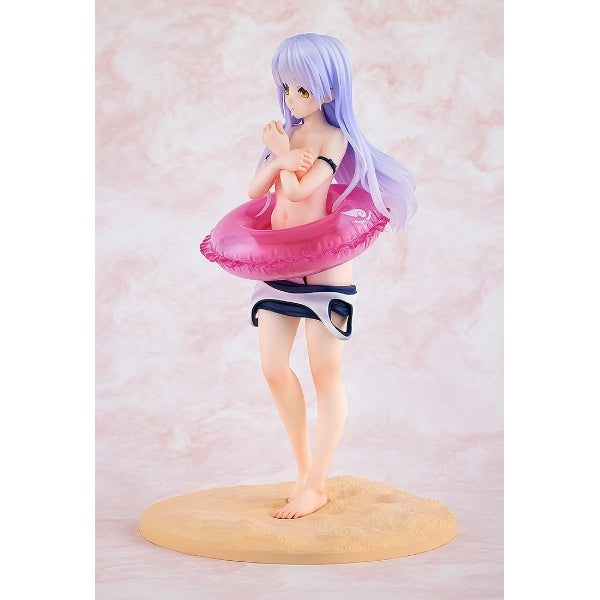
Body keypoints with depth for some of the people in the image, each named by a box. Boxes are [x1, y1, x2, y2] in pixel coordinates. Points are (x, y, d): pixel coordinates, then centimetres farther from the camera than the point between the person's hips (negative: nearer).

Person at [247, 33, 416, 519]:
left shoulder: (335, 138, -10)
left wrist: (279, 151, -6)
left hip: (324, 266, -7)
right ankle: (303, 465, 25)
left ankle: (316, 486, 10)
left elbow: (298, 189, -23)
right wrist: (280, 160, -13)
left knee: (325, 372, 1)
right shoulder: (289, 134, 11)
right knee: (273, 367, 6)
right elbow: (256, 190, 4)